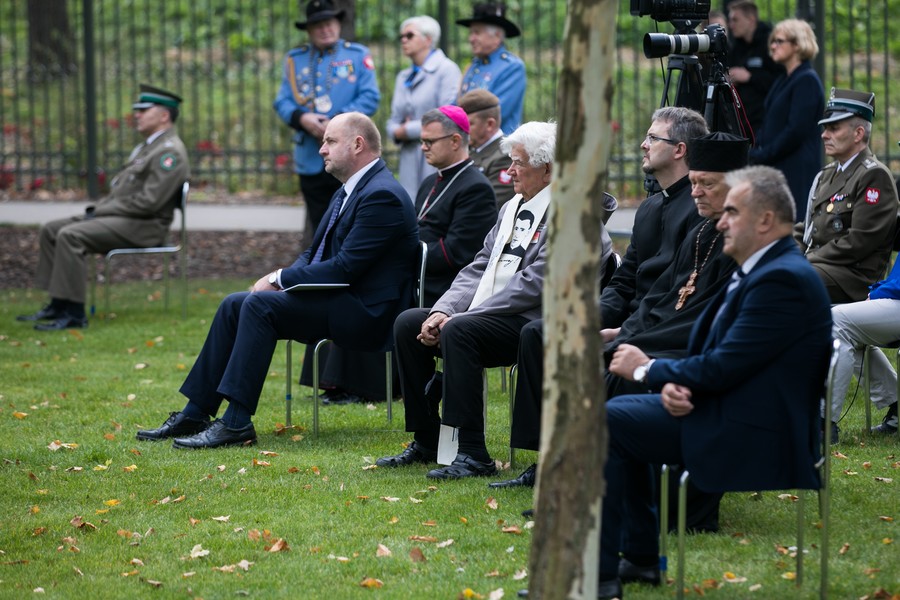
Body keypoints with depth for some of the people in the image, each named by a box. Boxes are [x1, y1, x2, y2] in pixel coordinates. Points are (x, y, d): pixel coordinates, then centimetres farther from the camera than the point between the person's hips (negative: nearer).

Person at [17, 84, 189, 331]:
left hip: (144, 227, -11)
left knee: (70, 235, -26)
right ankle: (58, 304, 4)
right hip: (122, 218, 11)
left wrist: (101, 211, -15)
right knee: (51, 230, 5)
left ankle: (73, 313, -24)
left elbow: (148, 201, -22)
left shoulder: (170, 152, -14)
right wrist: (98, 208, 5)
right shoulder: (145, 147, 21)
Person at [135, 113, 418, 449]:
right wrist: (281, 278, 0)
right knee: (235, 305, 0)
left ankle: (237, 423, -26)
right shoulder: (348, 192, 17)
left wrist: (280, 279, -14)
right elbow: (314, 254, 21)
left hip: (363, 309, -10)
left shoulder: (382, 196, -16)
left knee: (259, 305, -24)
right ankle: (195, 415, 0)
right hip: (333, 298, 10)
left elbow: (344, 268, -22)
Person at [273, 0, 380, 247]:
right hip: (311, 160, 3)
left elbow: (370, 97, -5)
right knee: (320, 227, 8)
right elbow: (282, 102, 6)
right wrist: (301, 118, -16)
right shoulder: (295, 60, 12)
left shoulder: (358, 56, 5)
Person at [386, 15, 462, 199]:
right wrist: (397, 132, -4)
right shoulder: (403, 77, 20)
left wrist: (409, 130, -7)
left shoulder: (447, 69, -4)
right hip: (410, 162, 7)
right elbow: (394, 122, 20)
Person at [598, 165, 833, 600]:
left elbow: (722, 368, -23)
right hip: (724, 412, 11)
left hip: (749, 439, -11)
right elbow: (714, 356, 16)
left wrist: (649, 370, -7)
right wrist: (673, 384, -6)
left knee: (604, 422, -14)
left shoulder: (783, 279, -20)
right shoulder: (760, 271, 14)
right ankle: (642, 554, 19)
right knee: (613, 417, 17)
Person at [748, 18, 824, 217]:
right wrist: (755, 152, 4)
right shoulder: (782, 81, 19)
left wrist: (761, 155, -13)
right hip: (775, 169, 9)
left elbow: (796, 131, -17)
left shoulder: (807, 81, -10)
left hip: (797, 172, -9)